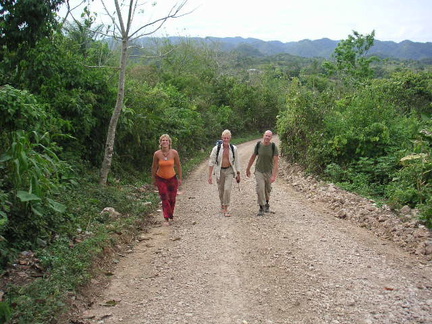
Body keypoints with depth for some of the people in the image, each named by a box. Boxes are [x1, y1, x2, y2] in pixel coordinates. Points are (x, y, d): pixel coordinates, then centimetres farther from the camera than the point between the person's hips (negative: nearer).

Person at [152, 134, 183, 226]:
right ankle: (166, 219, 0)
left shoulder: (174, 153, -14)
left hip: (172, 178, 1)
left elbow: (178, 166, -2)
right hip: (161, 179, -1)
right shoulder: (157, 154, -13)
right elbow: (154, 167, 0)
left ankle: (171, 216, 33)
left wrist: (180, 178, 1)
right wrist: (154, 179, 7)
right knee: (164, 199, -6)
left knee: (172, 198, 10)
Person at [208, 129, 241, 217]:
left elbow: (237, 162, 6)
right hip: (219, 171, 0)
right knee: (221, 190, 11)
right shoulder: (216, 148, -8)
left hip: (229, 171, 0)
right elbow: (211, 162, -6)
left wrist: (238, 174, 8)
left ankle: (226, 209, -5)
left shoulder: (234, 148, -3)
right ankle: (222, 205, 36)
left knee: (227, 189, -13)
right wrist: (210, 175, -10)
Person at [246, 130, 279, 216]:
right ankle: (261, 207, -1)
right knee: (260, 189, -13)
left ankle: (267, 203, 42)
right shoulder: (258, 145, -10)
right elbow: (253, 157, 4)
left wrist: (274, 175, -26)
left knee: (267, 189, 16)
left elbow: (276, 162, -18)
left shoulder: (274, 147, -15)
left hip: (269, 171, 0)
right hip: (259, 171, 0)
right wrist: (248, 169, 11)